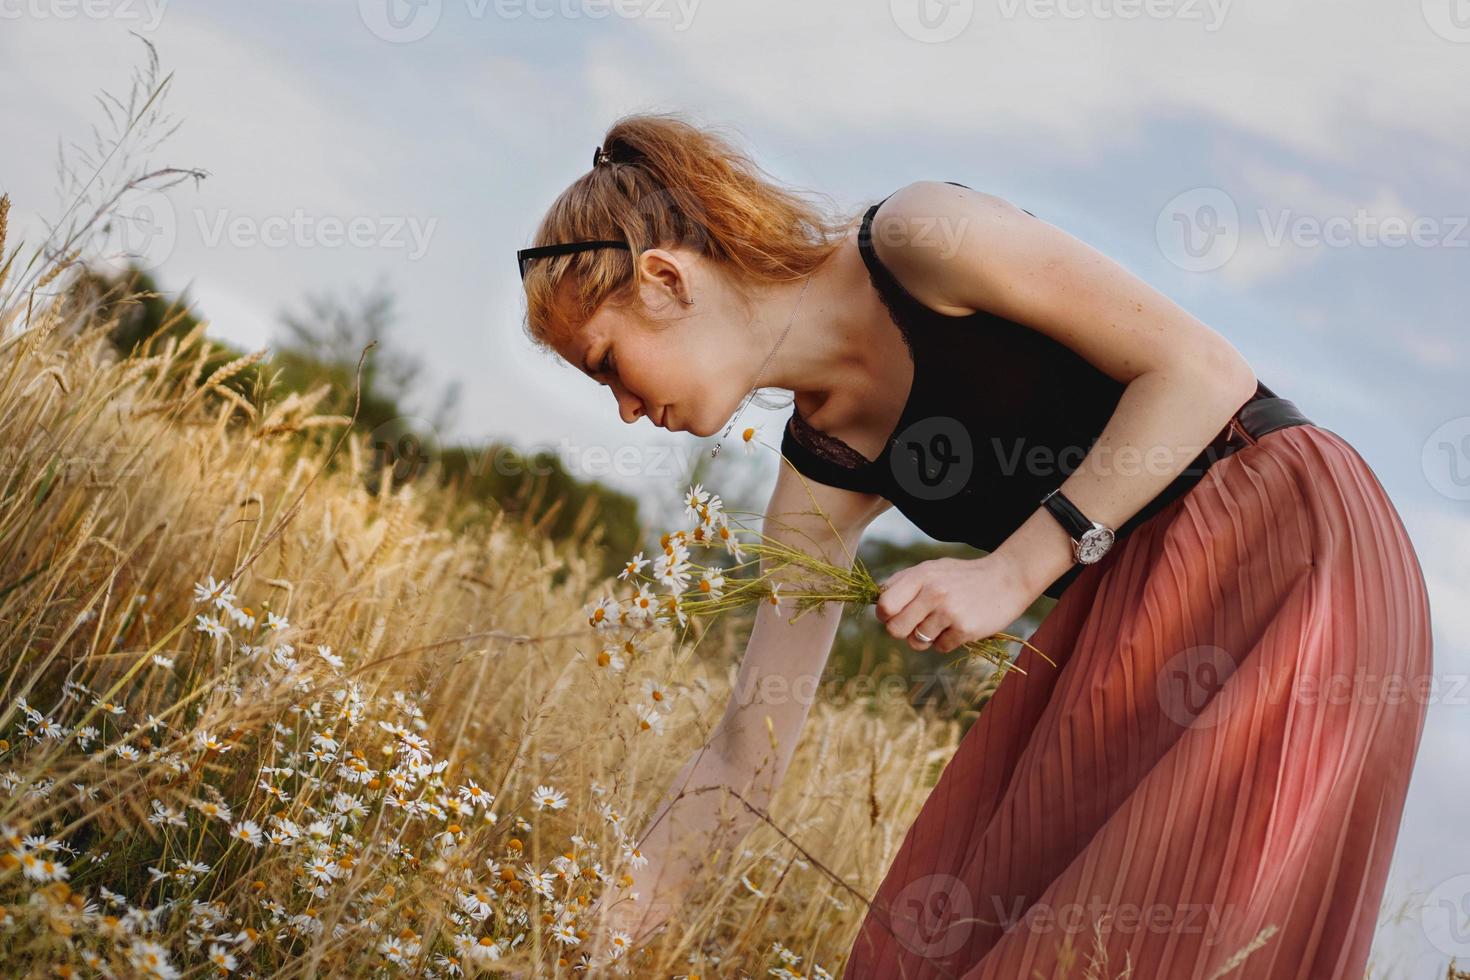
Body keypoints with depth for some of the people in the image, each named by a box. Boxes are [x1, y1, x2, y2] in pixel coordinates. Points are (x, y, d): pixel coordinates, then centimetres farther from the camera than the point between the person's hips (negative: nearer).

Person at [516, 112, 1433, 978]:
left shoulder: (918, 241, -15)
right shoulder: (824, 475, 4)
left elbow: (1204, 369, -17)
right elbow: (746, 753, 6)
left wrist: (1013, 571, -21)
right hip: (1128, 597, 7)